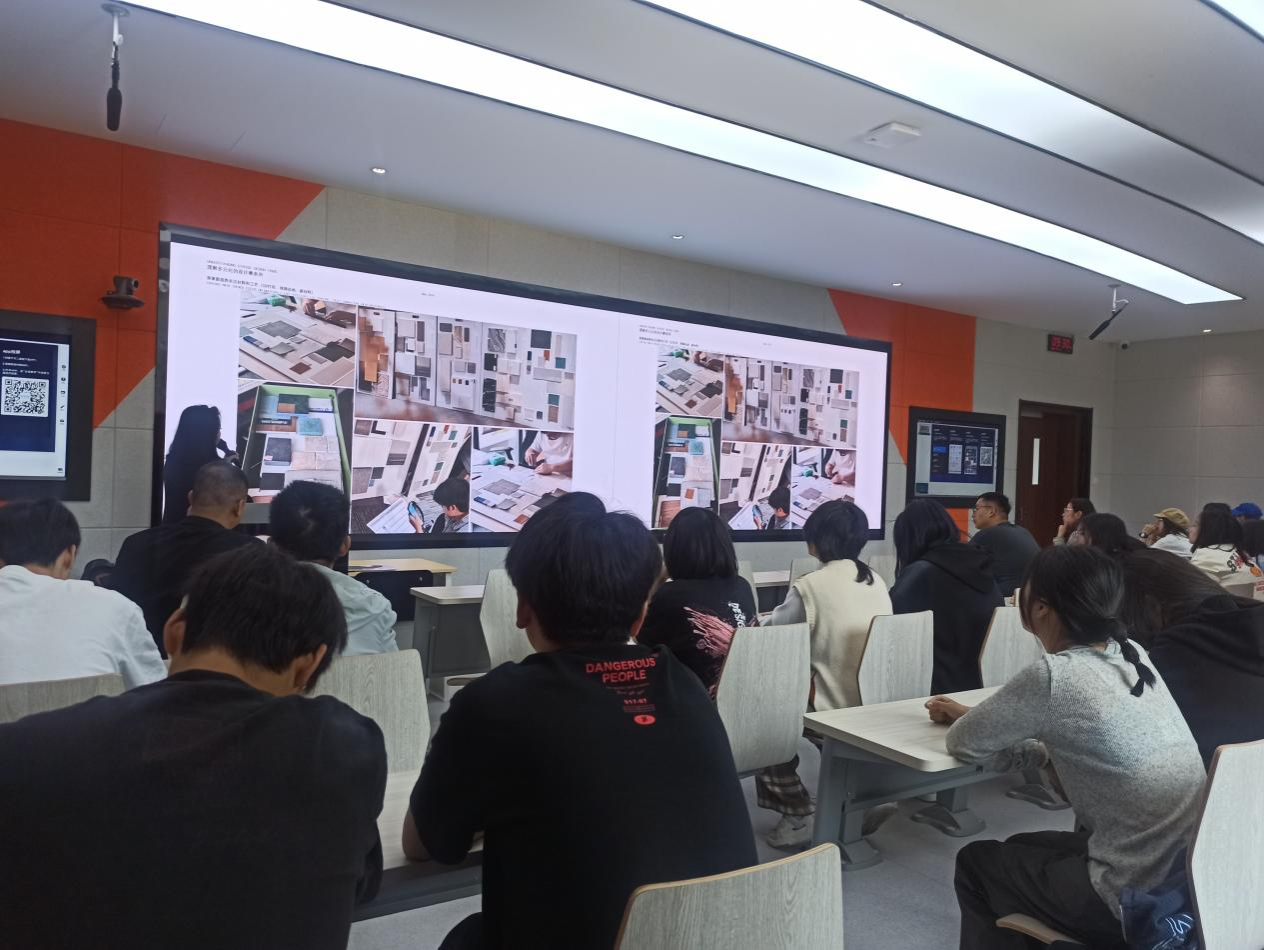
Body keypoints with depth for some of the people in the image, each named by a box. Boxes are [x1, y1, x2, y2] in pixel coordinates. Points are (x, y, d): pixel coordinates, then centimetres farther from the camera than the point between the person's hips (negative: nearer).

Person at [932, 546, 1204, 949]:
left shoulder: (1053, 676, -20)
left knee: (977, 862, 14)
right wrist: (974, 715, 18)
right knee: (1022, 848, 27)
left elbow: (964, 744, -6)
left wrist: (968, 719, 14)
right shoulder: (1132, 656, 2)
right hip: (1191, 880, 7)